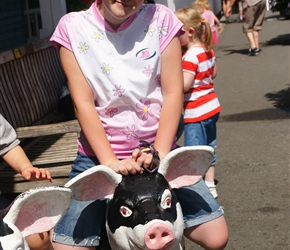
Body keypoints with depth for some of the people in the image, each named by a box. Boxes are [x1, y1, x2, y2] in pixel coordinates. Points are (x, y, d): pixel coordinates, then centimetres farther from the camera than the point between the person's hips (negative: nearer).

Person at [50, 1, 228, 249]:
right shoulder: (72, 27, -4)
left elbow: (173, 93, -4)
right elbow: (83, 103, -8)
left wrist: (159, 152, -15)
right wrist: (110, 162, -16)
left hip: (158, 150, 1)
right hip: (99, 156, -1)